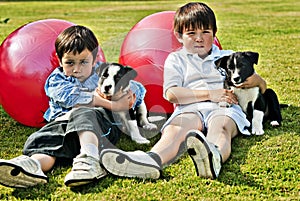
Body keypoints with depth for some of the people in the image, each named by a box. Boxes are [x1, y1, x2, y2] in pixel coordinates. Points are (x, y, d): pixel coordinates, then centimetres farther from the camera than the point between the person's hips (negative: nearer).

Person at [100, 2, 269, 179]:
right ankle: (152, 160, -67)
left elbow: (262, 85, 29)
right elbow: (172, 94, 6)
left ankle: (215, 157, -72)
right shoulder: (176, 59, 25)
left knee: (220, 126, -37)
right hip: (191, 109, 0)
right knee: (177, 128, -35)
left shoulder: (228, 57, 30)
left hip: (224, 109, 0)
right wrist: (209, 94, -4)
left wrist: (254, 80, 2)